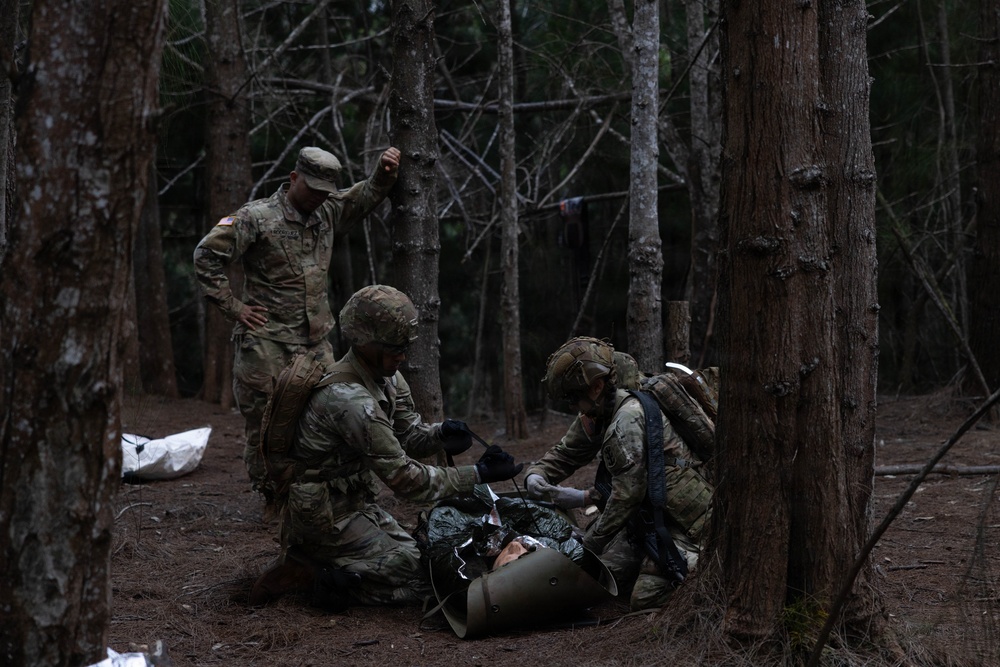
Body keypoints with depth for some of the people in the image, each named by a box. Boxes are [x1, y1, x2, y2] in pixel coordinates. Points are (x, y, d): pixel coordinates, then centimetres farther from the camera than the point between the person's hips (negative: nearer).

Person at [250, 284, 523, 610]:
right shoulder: (349, 399, -28)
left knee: (420, 556, 11)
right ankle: (307, 572, -9)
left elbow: (407, 435, 8)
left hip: (357, 504, 10)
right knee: (422, 578, -13)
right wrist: (478, 475, -24)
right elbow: (403, 477, -26)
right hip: (326, 518, -10)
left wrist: (441, 434, -15)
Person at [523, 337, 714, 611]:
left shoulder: (629, 417, -24)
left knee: (645, 600, -19)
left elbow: (628, 494, -25)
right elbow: (564, 452, 17)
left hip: (680, 523, -10)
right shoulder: (595, 416, 6)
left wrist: (589, 529, -17)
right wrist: (536, 475, -5)